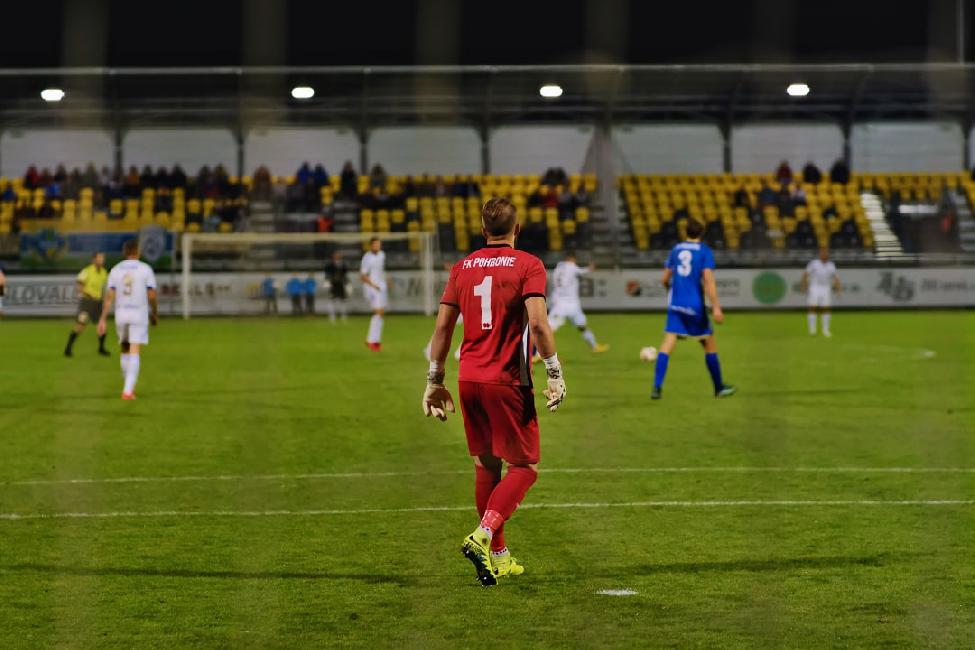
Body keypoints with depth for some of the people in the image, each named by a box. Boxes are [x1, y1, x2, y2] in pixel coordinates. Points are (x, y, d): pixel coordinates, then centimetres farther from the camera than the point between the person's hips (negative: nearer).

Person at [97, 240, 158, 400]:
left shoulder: (115, 270, 3)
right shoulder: (146, 269, -4)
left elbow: (109, 296, -4)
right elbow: (152, 295, -7)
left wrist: (102, 319, -6)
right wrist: (155, 314, 10)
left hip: (121, 314, 3)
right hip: (139, 314, -3)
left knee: (125, 351, 21)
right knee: (134, 353, -6)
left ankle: (129, 387, 27)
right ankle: (128, 391, -17)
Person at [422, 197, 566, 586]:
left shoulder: (463, 267, 10)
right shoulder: (528, 265, -4)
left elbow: (443, 325, 9)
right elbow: (537, 323, -16)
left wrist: (434, 380, 16)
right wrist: (555, 373, -10)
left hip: (469, 379, 5)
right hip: (508, 382, -5)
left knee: (486, 465, 14)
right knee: (524, 467, 3)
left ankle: (498, 557, 19)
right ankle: (483, 536, -16)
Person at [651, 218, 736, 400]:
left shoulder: (676, 249, 10)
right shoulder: (705, 251, -3)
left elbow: (664, 280, 14)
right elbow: (708, 280, -13)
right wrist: (716, 308, -16)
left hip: (675, 305, 3)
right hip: (695, 306, -3)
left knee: (667, 344, -5)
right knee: (710, 345, 12)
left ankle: (657, 387, -20)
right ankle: (719, 388, 21)